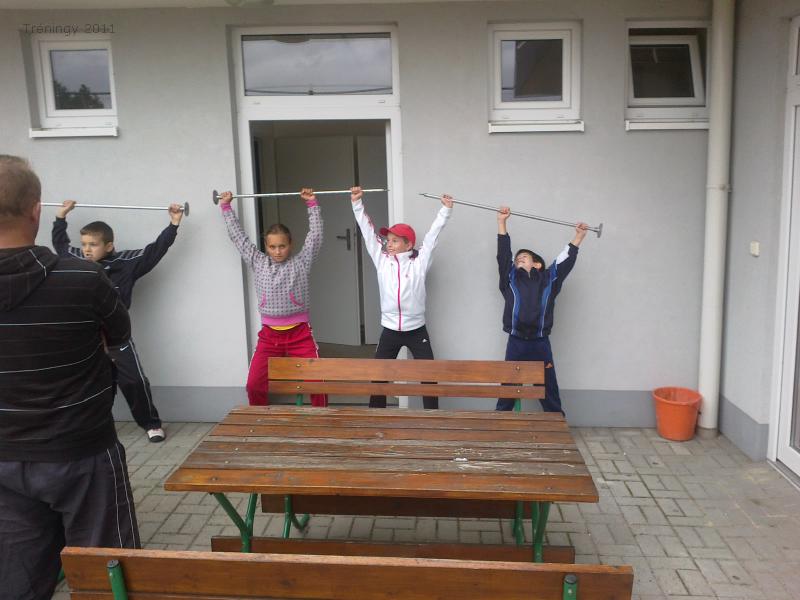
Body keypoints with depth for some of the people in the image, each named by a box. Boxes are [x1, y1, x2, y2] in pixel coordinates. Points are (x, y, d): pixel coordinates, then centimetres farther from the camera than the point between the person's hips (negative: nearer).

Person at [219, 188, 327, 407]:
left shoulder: (300, 262, 3)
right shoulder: (258, 263, 9)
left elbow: (315, 235, 1)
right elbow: (238, 237, 13)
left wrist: (312, 204, -1)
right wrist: (226, 207, 16)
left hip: (299, 333, -2)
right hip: (269, 335, 2)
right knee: (254, 384, -5)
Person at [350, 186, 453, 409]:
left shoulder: (419, 263, -3)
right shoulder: (381, 260, 3)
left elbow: (433, 234, -5)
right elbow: (367, 231, 1)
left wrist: (445, 210, -9)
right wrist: (357, 203, -2)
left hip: (417, 330, -2)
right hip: (390, 331, 2)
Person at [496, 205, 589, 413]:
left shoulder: (548, 280, 12)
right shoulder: (510, 279, 11)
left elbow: (565, 261, 13)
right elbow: (503, 254, 6)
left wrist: (578, 237, 10)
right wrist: (502, 222, 1)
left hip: (541, 344, 0)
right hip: (516, 343, 0)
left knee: (549, 391, 9)